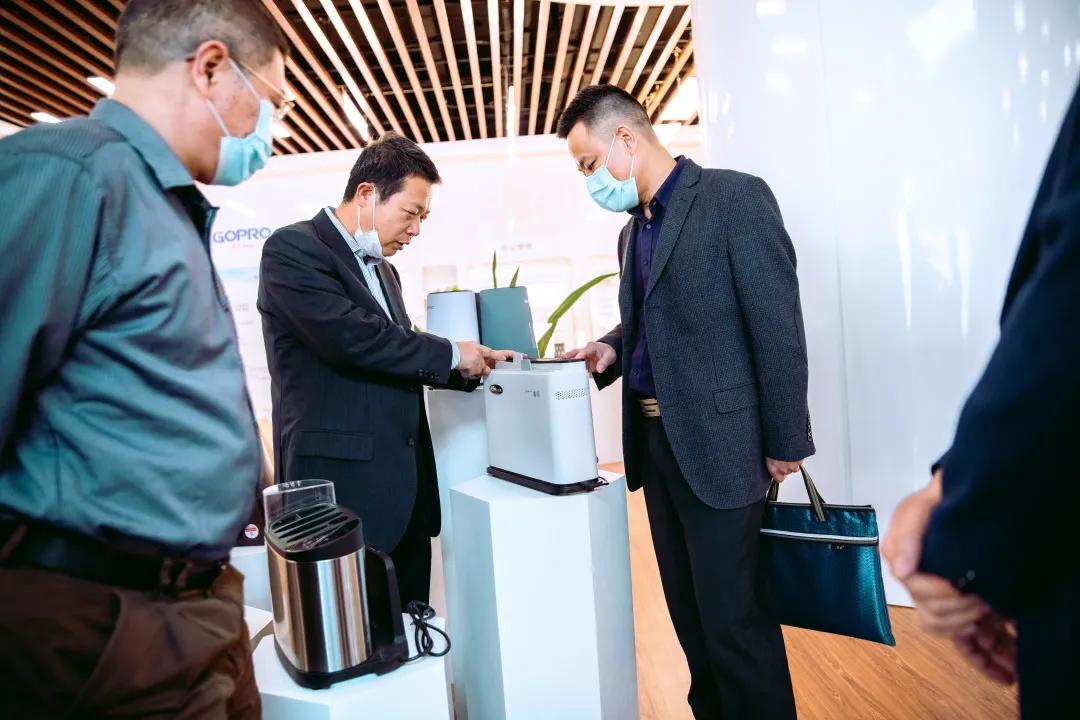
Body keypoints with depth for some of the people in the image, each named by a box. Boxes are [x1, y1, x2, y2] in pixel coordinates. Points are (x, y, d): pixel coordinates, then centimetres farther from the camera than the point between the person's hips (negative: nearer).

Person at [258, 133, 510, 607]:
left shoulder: (382, 269, 19)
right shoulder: (293, 249, -8)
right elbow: (351, 336, -22)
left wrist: (469, 369, 9)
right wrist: (450, 354, -11)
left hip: (403, 480, 8)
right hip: (343, 479, -8)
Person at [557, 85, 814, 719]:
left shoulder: (735, 197, -10)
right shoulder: (634, 231, 14)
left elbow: (778, 328, -13)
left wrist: (783, 444, -13)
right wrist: (612, 350, 3)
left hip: (717, 443, -8)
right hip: (655, 442, 8)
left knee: (734, 618, 2)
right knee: (691, 610, 18)